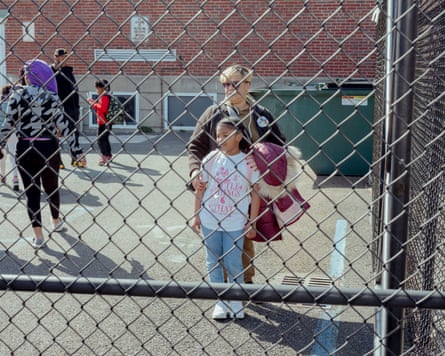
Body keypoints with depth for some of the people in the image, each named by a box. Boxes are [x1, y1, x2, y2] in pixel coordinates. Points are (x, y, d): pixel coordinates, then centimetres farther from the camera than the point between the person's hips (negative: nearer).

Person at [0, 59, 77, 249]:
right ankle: (57, 221, 40)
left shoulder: (18, 95, -6)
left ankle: (38, 236, 4)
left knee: (31, 191, 5)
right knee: (52, 187, 20)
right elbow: (63, 125, -4)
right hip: (49, 147, 2)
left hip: (26, 148, -2)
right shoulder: (53, 96, -2)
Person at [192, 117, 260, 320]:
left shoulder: (249, 161, -7)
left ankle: (236, 301, 23)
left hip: (235, 224, -2)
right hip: (210, 221, 2)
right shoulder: (211, 159, -3)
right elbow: (201, 188, 5)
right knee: (213, 263, 10)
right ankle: (220, 302, 23)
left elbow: (255, 193, -2)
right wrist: (196, 216, 4)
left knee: (233, 264, 4)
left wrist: (252, 223, -2)